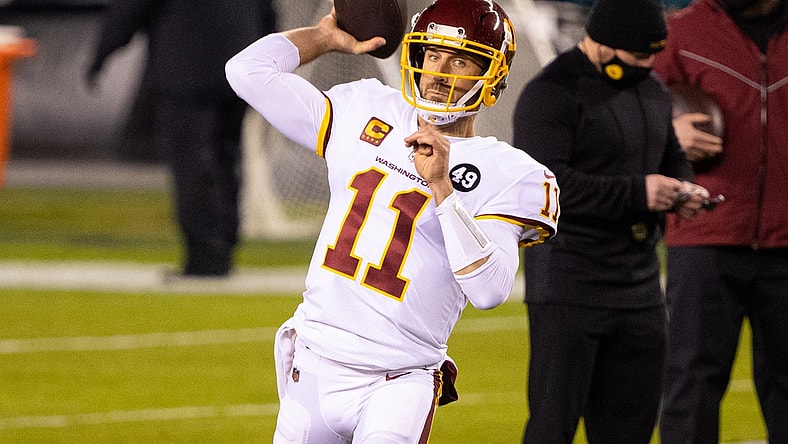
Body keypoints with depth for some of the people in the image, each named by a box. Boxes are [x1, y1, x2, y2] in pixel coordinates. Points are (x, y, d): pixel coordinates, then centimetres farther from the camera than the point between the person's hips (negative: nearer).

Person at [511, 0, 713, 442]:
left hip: (641, 286, 8)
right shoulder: (552, 93, -12)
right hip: (568, 288, -8)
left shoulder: (652, 91, 14)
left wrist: (683, 190, 3)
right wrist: (637, 193, -24)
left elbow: (673, 158, 28)